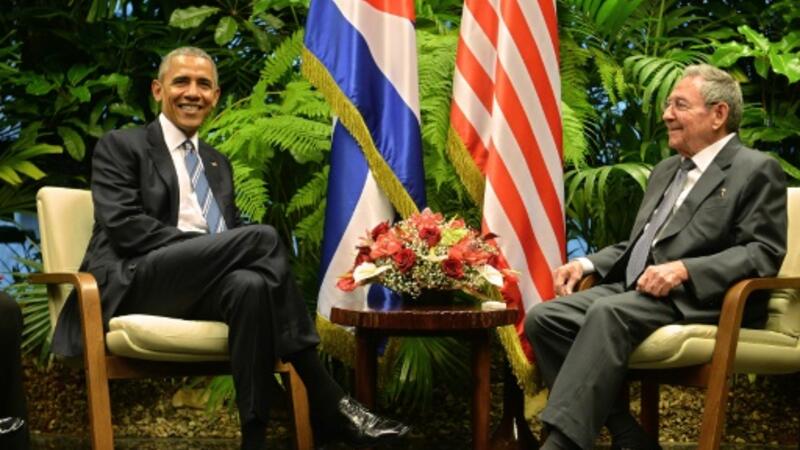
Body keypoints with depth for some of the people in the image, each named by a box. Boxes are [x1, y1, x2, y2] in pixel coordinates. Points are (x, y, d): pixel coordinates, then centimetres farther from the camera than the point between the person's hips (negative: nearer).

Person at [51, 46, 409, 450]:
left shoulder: (218, 164, 28)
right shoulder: (121, 146, 9)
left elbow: (231, 234, 20)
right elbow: (123, 226, -7)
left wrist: (224, 251, -8)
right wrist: (211, 248, -16)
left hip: (201, 285, 5)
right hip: (135, 283, -5)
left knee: (251, 285, -35)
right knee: (262, 237, -29)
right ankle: (328, 406, -29)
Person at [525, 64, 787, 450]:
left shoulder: (756, 170, 1)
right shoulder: (665, 170, 26)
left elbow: (764, 253, -10)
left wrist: (683, 269, -23)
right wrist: (587, 263, 10)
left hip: (696, 299, -8)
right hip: (633, 291, 8)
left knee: (609, 313, -36)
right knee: (543, 318, -15)